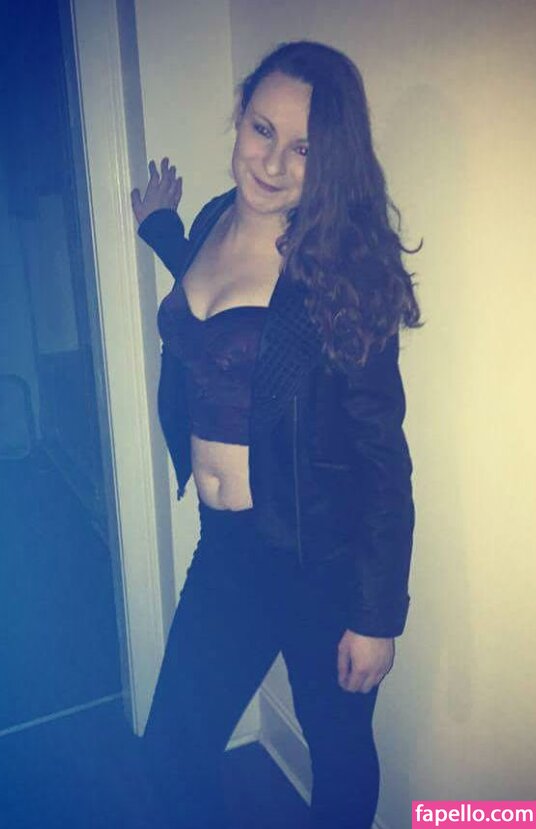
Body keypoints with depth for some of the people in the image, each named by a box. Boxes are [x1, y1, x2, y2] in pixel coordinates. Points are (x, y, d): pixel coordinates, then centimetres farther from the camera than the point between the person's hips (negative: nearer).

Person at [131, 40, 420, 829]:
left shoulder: (341, 265, -17)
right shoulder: (214, 222, 1)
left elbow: (382, 452, -15)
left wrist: (380, 614, -13)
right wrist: (160, 228, 29)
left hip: (321, 556, -5)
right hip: (225, 546, 6)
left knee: (339, 747, 19)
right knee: (174, 748, 18)